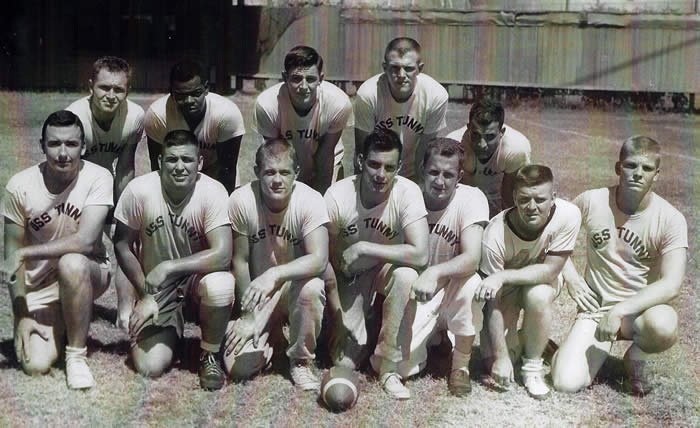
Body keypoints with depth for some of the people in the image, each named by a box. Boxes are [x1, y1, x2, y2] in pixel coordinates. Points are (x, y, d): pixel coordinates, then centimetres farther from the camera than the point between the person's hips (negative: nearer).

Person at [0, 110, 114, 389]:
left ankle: (77, 354, -16)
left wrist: (24, 254, -28)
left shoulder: (97, 178, -17)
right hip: (39, 286, 2)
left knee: (71, 263, -38)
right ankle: (60, 328, 20)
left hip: (87, 274, -1)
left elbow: (85, 241, -28)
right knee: (35, 365, -17)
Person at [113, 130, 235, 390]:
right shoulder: (139, 191, -17)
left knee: (220, 286, -37)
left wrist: (168, 267, -30)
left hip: (197, 276, -1)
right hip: (154, 287, 1)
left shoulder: (212, 192, -20)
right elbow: (122, 245, -5)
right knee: (149, 367, -15)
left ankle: (209, 354, -6)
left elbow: (222, 254, -28)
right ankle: (171, 329, 23)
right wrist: (144, 296, -7)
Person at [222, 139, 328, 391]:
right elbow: (240, 260, -9)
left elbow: (319, 259, -31)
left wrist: (274, 274, -46)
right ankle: (271, 336, 23)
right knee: (237, 368, -13)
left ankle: (301, 361, -10)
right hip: (257, 294, 1)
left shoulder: (310, 200, -20)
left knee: (311, 288, -38)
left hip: (295, 286, -1)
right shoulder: (241, 201, -17)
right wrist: (248, 315, -8)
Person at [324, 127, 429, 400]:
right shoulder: (337, 196, -22)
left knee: (407, 275, -37)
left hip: (387, 269, 0)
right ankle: (366, 323, 27)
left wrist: (362, 248, -33)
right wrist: (338, 321, -12)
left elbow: (420, 255, -35)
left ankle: (388, 366, -19)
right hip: (350, 277, 1)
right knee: (345, 361, -9)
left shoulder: (407, 192, -24)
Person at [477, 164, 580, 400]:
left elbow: (550, 270, -26)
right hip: (505, 286, 0)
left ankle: (532, 367, -12)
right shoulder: (495, 235, -33)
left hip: (543, 279, 0)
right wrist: (501, 356, -27)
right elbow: (493, 302, -27)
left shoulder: (568, 215, -31)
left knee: (538, 296, -35)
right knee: (491, 351, -17)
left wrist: (502, 277, -39)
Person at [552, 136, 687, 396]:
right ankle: (603, 346, 15)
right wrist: (570, 277, -2)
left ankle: (636, 358, 0)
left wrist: (620, 310, -32)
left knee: (664, 325, -39)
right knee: (566, 383, -21)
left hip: (640, 309, -1)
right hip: (595, 307, 1)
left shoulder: (670, 220, -13)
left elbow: (671, 285, -22)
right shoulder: (592, 201, -8)